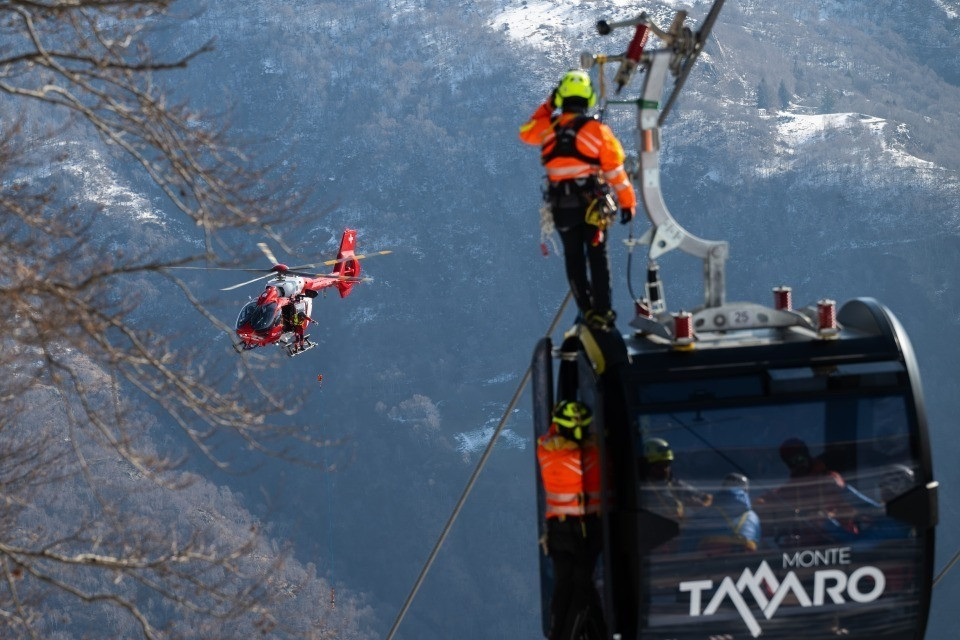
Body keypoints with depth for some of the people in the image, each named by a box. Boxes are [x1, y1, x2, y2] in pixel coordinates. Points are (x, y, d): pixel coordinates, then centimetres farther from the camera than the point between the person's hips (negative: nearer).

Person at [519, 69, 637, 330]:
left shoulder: (548, 128, -2)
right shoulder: (597, 130, -9)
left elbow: (526, 132, 22)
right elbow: (616, 169, -7)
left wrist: (547, 105, 23)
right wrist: (627, 202, 0)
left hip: (562, 207, 2)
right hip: (592, 203, -2)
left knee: (574, 260, 13)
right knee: (597, 257, 4)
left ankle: (587, 311, 11)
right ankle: (602, 311, -1)